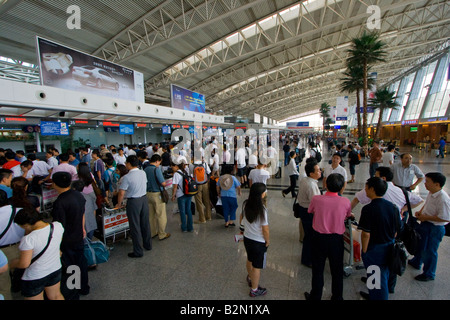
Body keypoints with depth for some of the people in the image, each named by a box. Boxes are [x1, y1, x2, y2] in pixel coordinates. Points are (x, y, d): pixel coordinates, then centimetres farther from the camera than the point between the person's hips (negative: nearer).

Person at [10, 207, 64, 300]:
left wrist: (13, 263, -1)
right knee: (56, 296, 27)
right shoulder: (58, 226, -15)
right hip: (55, 270, 5)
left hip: (35, 277, -4)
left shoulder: (28, 239, -29)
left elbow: (24, 264, -22)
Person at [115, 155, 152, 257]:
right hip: (144, 199, 6)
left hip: (133, 202, -6)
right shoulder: (143, 173, 0)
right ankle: (148, 245, 34)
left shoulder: (127, 177, -18)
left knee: (135, 227, 5)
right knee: (145, 223, 18)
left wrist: (119, 204, 0)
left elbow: (121, 193, -15)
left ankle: (138, 251, 14)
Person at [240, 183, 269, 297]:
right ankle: (254, 290, 31)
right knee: (257, 267, 13)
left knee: (250, 260, 28)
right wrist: (268, 240, -4)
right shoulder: (262, 209, -28)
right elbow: (265, 229, -21)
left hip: (247, 238, 6)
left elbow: (241, 218, 7)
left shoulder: (246, 205, -9)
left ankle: (250, 279, 53)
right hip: (259, 242, -6)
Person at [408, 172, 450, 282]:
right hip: (425, 224, 9)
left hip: (435, 228, -9)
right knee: (420, 244, 28)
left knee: (430, 251, 10)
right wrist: (420, 212, 0)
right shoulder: (431, 193, -2)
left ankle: (429, 274, 32)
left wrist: (426, 217, -24)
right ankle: (416, 262, 53)